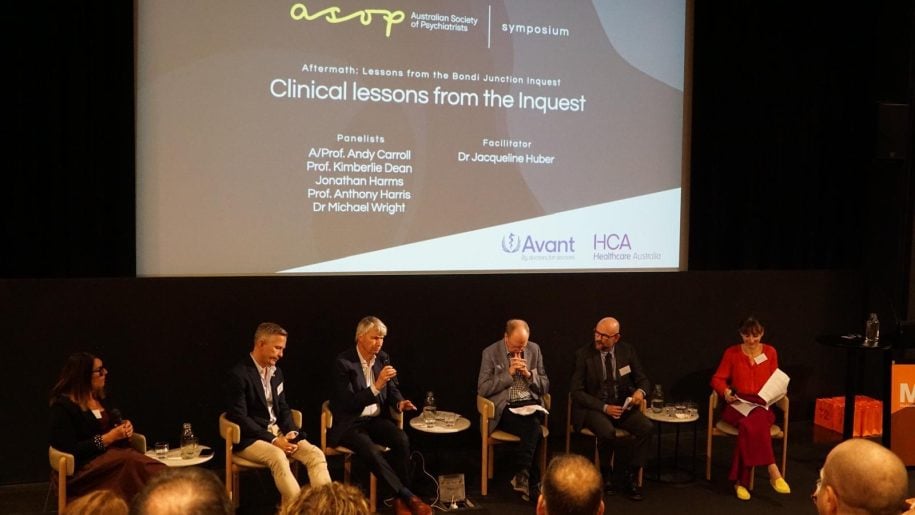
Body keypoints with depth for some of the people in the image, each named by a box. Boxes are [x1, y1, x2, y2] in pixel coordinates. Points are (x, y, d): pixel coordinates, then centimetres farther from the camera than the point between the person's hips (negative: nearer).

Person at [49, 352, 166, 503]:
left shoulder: (100, 397, 17)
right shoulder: (62, 406, -7)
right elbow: (70, 450, -14)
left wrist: (125, 426, 6)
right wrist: (108, 438, -15)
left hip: (117, 452, 7)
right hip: (87, 466, -7)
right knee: (134, 463, -37)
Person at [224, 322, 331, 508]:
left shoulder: (276, 372, 10)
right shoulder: (238, 375, -13)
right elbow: (239, 418, -17)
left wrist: (290, 432, -7)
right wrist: (273, 440, -21)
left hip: (278, 431, 7)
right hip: (250, 438, -7)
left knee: (315, 454, -17)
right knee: (278, 456, -36)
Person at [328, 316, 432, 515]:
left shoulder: (383, 358, 5)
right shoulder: (343, 362, -13)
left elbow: (392, 390, 15)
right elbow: (349, 403, -19)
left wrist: (400, 402, -9)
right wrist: (377, 386, -30)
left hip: (377, 419, 5)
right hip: (350, 423, -5)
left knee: (401, 439, -25)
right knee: (370, 450, -33)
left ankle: (400, 498, -15)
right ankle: (407, 496, -22)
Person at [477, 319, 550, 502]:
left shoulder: (534, 349, 9)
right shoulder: (491, 353, -1)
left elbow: (545, 387, 12)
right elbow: (482, 389, -7)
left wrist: (529, 375, -8)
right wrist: (508, 373, -14)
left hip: (530, 404, 3)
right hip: (504, 408, -3)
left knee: (531, 430, -32)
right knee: (534, 431, -31)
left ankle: (522, 476, -18)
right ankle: (530, 477, -17)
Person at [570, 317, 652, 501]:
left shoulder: (627, 351, 2)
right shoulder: (583, 354, -6)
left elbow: (643, 379, 9)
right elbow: (577, 391, -7)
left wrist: (641, 391, -16)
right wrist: (604, 407, -18)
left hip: (622, 405, 3)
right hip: (593, 408, -3)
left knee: (646, 427, -24)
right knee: (607, 431, -33)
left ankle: (631, 476, -9)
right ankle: (606, 474, -5)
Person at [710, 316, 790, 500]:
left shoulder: (770, 352, 9)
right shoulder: (732, 352, 5)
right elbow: (717, 379, 6)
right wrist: (725, 392, -15)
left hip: (762, 406, 1)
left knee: (750, 425, -37)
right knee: (754, 425, -37)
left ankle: (740, 481, -33)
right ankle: (773, 472, -33)